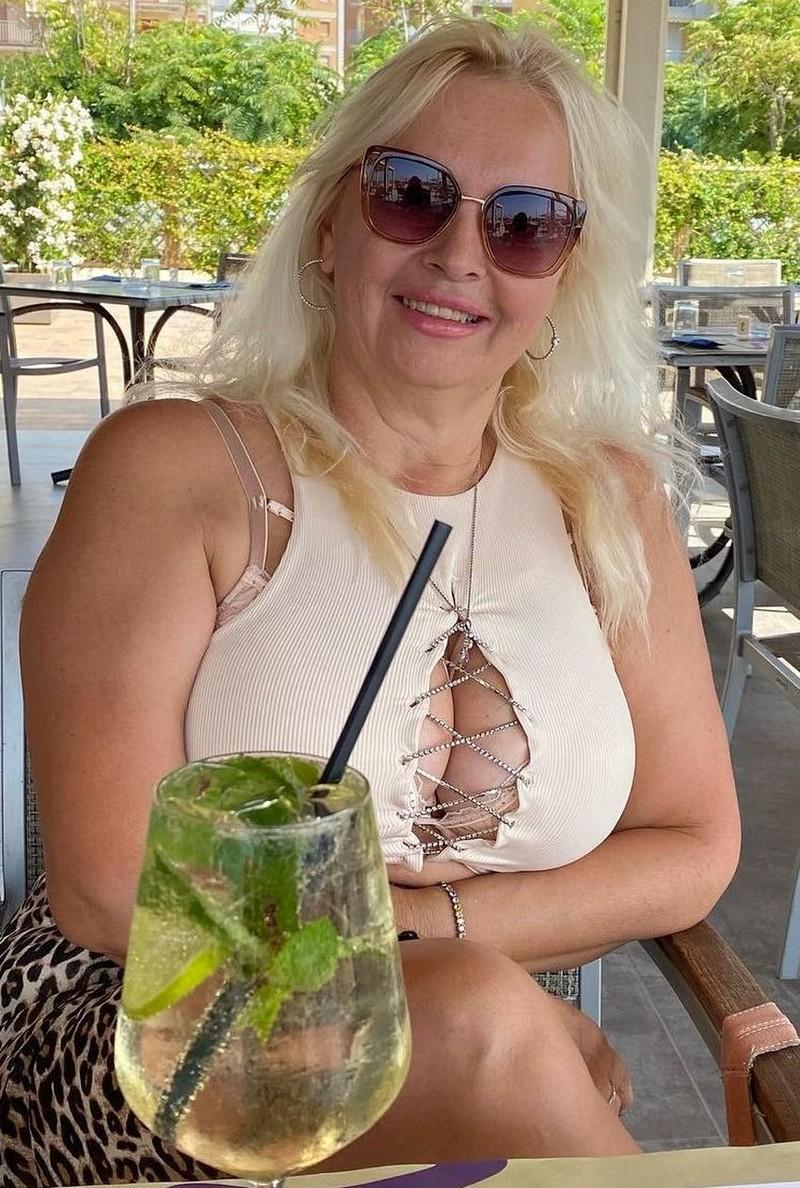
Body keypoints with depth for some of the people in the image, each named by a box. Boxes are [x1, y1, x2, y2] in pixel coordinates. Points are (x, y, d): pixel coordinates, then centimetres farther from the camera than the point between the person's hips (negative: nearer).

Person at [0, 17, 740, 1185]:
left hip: (478, 1089, 4)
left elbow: (693, 848, 3)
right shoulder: (174, 469, -10)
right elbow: (110, 890, -13)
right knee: (471, 1019, -31)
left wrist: (432, 922, -12)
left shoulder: (609, 497, 2)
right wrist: (473, 997, -11)